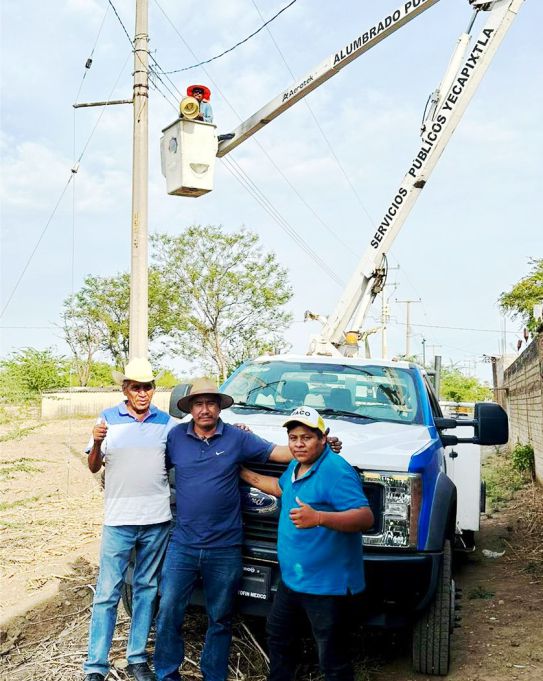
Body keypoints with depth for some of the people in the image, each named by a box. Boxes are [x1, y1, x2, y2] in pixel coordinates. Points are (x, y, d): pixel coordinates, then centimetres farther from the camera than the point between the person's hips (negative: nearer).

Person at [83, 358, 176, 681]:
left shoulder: (167, 422, 4)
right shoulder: (108, 419, 0)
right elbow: (94, 467, 2)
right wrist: (97, 443, -18)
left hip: (157, 520, 2)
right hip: (118, 519, -2)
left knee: (146, 589, 12)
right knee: (107, 593, 0)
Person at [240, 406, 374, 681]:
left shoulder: (336, 470, -23)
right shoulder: (296, 467, 8)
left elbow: (365, 517, -31)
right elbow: (281, 487, 30)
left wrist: (319, 518, -43)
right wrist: (245, 475, 28)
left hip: (326, 584, -10)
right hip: (292, 578, 10)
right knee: (278, 636, 27)